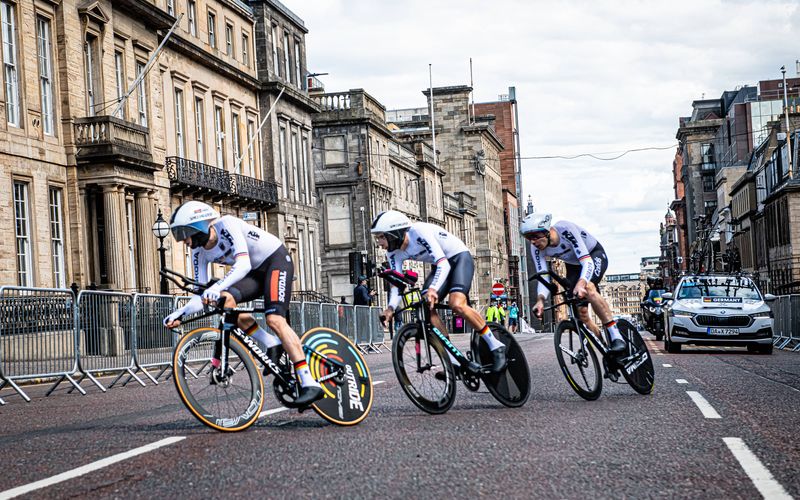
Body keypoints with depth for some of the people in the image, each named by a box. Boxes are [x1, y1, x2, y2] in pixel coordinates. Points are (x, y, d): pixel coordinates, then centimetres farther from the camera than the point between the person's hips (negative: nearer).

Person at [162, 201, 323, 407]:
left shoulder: (226, 224, -25)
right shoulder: (199, 253, -4)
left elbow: (243, 264, -38)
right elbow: (201, 297, -4)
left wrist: (216, 288, -51)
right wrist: (179, 314, -22)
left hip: (277, 260, -7)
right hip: (256, 271, 7)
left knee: (274, 319, -25)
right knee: (224, 300, -18)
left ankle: (310, 384, -30)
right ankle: (271, 344, -6)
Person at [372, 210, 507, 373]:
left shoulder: (419, 232, -32)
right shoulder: (394, 253, -9)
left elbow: (444, 264, -38)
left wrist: (433, 289, -54)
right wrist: (391, 307, -28)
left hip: (460, 258, -7)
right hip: (441, 265, 8)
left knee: (457, 304, -29)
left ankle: (496, 347, -14)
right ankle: (455, 361, -8)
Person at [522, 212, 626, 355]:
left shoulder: (566, 229, -37)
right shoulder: (536, 249, -22)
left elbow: (587, 261, -43)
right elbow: (543, 277, -23)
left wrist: (581, 283, -61)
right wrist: (540, 300, -43)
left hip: (594, 254, -5)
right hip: (573, 264, 6)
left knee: (588, 289, -35)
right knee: (581, 311, -9)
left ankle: (616, 336, -30)